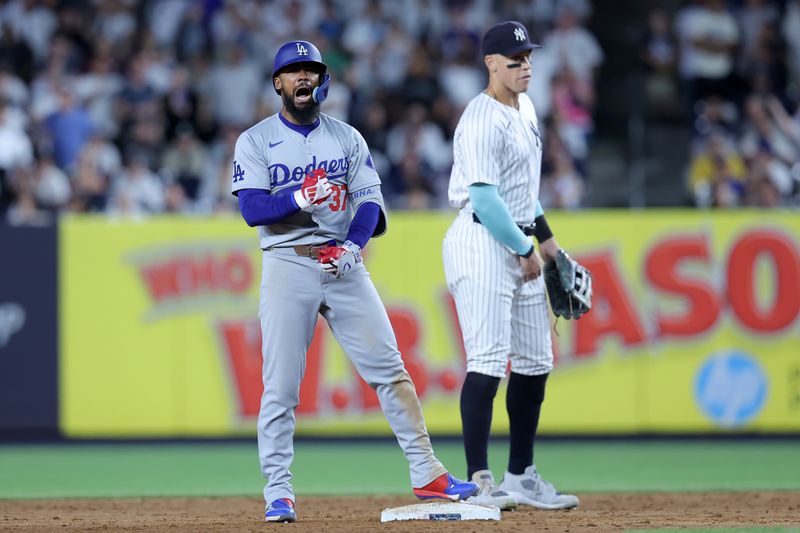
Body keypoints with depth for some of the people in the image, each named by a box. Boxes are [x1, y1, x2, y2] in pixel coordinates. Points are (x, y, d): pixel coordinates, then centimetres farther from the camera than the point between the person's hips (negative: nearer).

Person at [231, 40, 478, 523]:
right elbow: (252, 209, -8)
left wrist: (352, 247, -16)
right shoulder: (255, 142, 4)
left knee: (389, 369, -1)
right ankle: (278, 494, 0)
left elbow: (370, 202, 3)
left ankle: (427, 474, 2)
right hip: (287, 265, -2)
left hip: (345, 265, 2)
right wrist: (300, 199, -25)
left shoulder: (347, 138, 12)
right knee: (280, 385, -5)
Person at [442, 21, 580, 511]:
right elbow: (485, 198, -22)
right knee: (489, 360, -15)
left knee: (535, 361, 11)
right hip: (483, 242, -10)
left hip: (521, 242, 10)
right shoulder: (482, 121, -17)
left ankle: (521, 477, 19)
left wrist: (545, 237, 21)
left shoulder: (525, 108, 14)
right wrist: (525, 250, -16)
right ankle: (479, 482, -17)